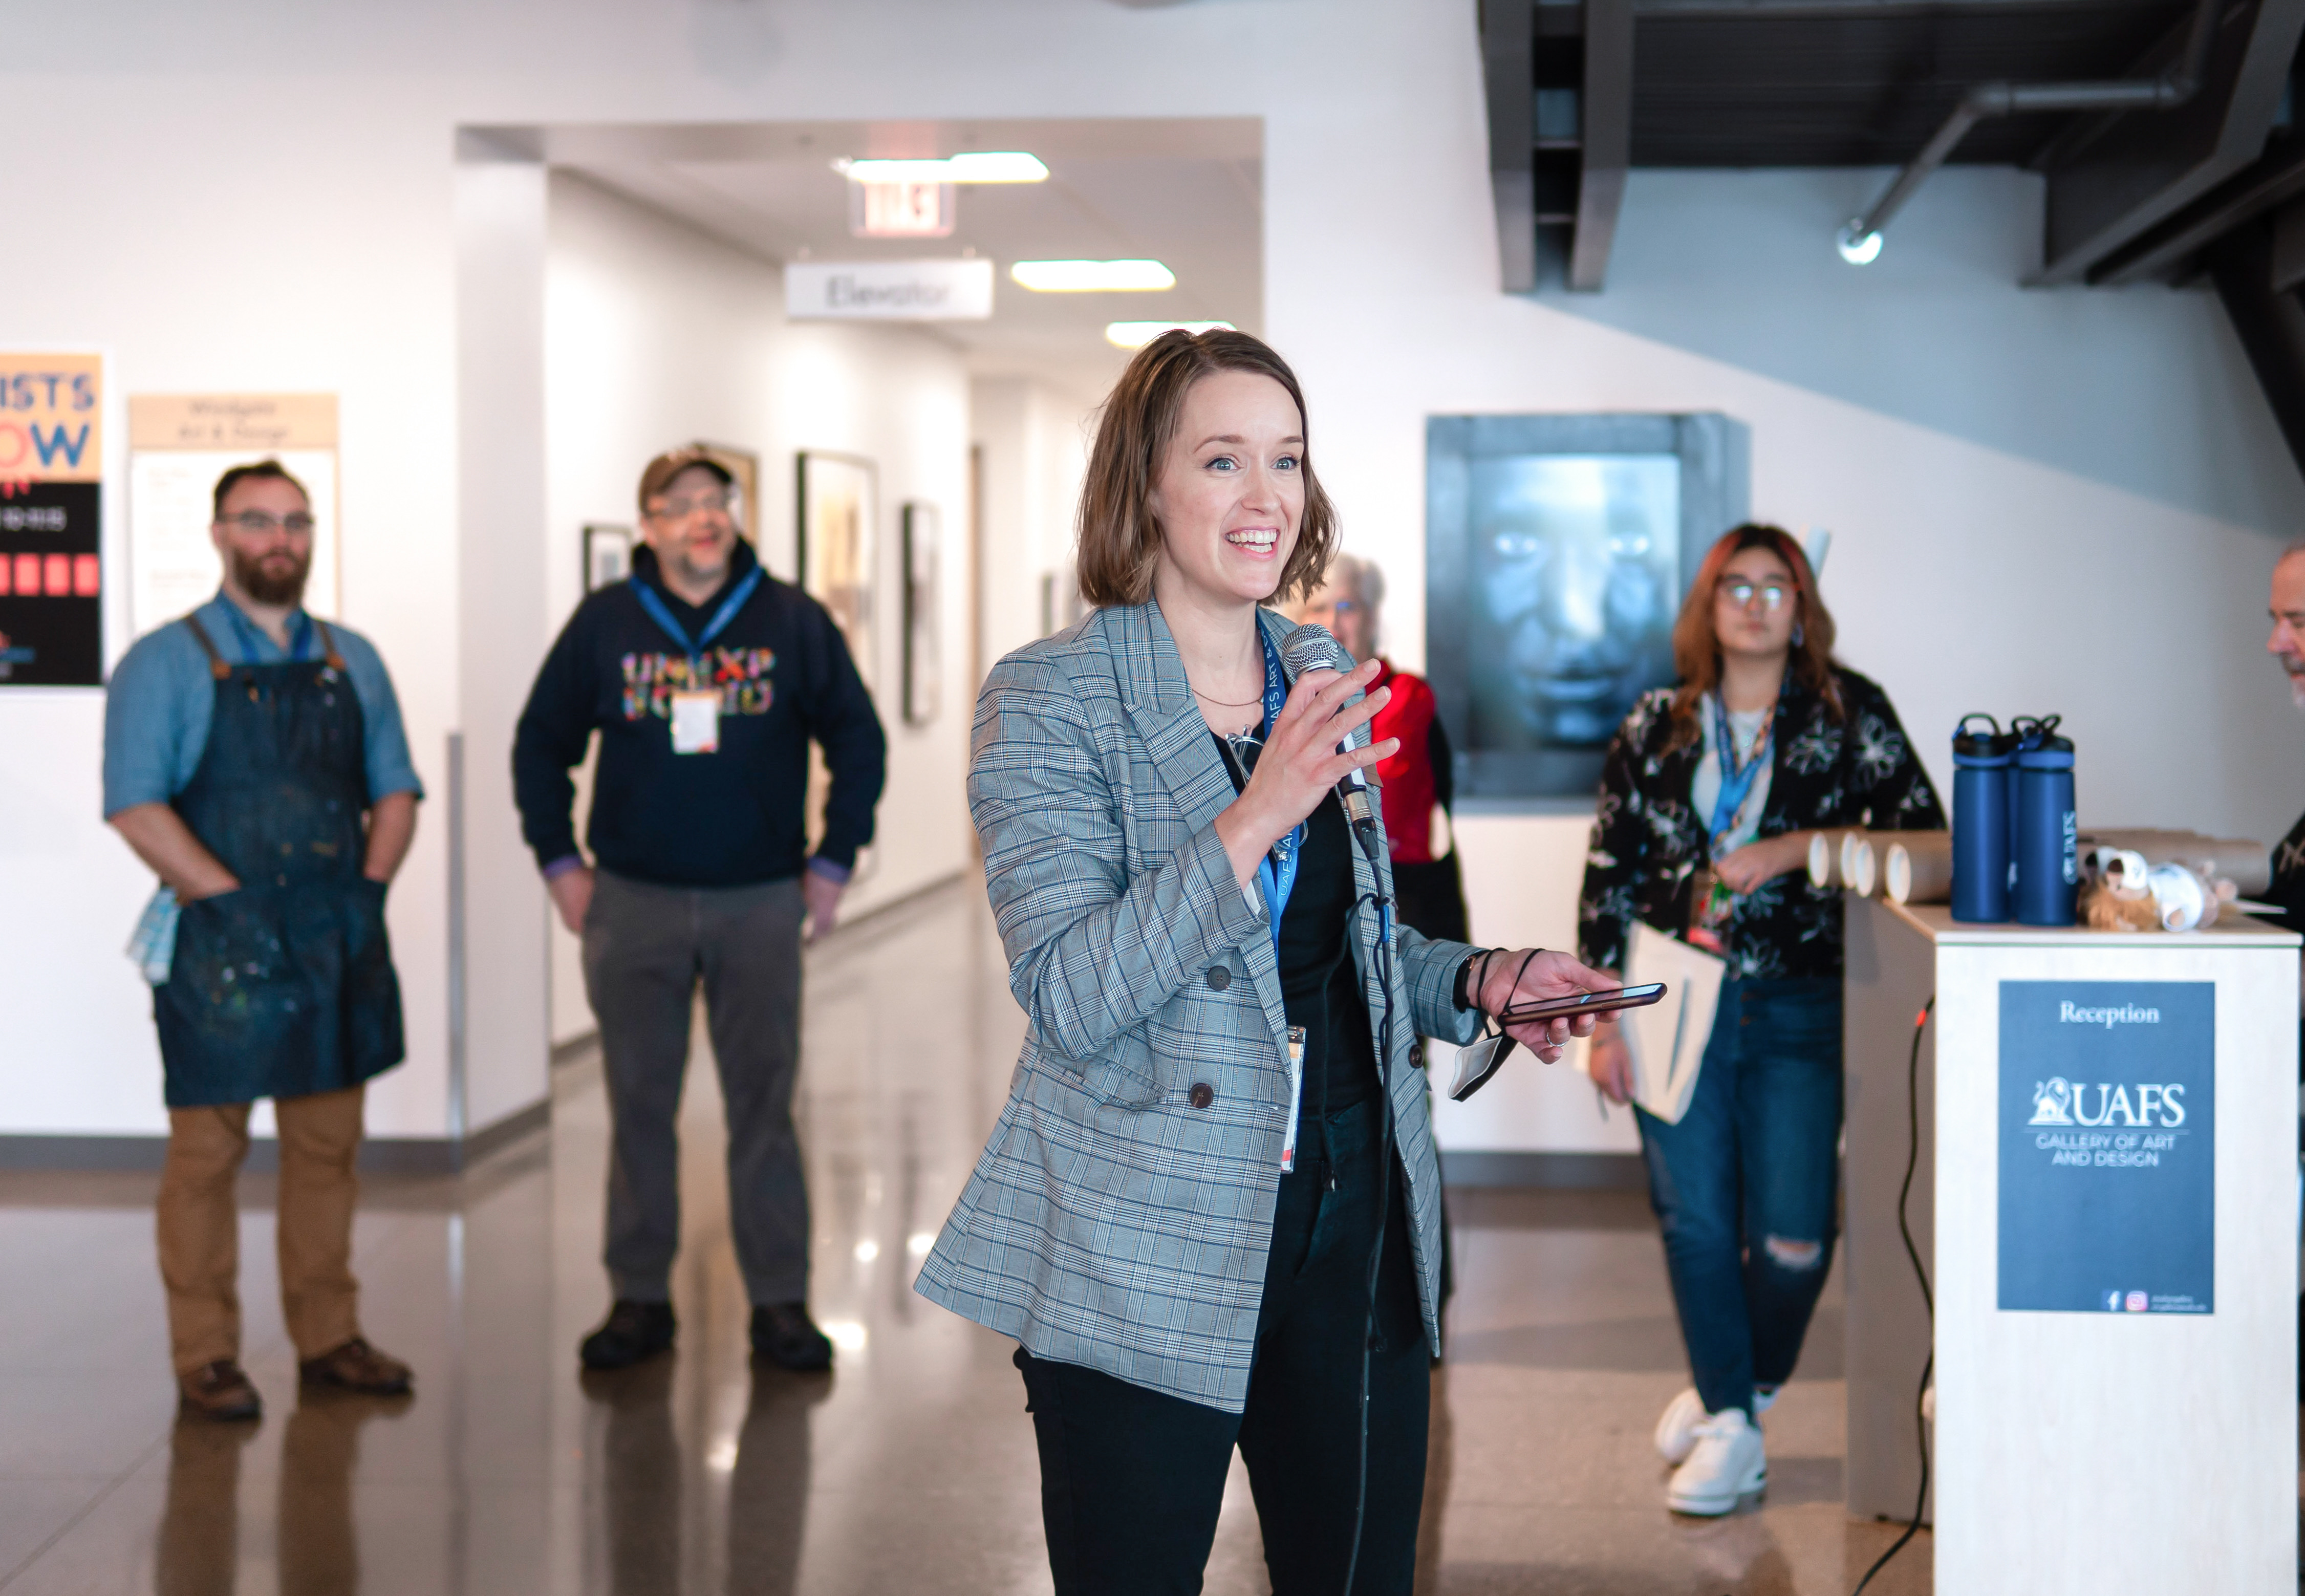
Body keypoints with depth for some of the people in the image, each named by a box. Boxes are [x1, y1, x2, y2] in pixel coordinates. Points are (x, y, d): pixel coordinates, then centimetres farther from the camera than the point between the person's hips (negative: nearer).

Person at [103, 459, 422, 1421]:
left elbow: (394, 788, 15)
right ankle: (205, 1361, 7)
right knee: (206, 1153, 0)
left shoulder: (351, 661, 13)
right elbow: (135, 806, -9)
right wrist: (234, 901, -16)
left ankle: (329, 1339, 20)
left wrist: (371, 888, -1)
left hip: (340, 942, 5)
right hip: (219, 943, -4)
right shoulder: (167, 662, -1)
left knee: (329, 1147, 10)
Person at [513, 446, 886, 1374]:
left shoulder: (793, 621, 1)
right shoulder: (604, 624, 2)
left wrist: (835, 861, 4)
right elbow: (541, 745, 10)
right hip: (633, 904, 1)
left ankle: (779, 1303, 11)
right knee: (639, 1105, 6)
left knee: (763, 1100, 3)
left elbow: (858, 741, 8)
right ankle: (640, 1299, 16)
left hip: (759, 903, 0)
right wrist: (559, 861, 5)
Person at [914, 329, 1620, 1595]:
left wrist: (1476, 980, 3)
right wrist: (1256, 818, -27)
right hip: (1146, 1251, -5)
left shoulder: (1324, 683, 11)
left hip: (1356, 1218, 6)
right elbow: (1069, 997, -19)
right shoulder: (1047, 700, -8)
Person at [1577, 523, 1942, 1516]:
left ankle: (1747, 1387, 22)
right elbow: (1608, 875, 8)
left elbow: (1921, 826, -5)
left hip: (1799, 1012, -2)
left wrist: (1794, 848, -16)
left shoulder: (1847, 711, 3)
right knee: (1694, 1223, 0)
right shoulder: (1659, 724, 8)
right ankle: (1729, 1426, 13)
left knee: (1791, 1236, -5)